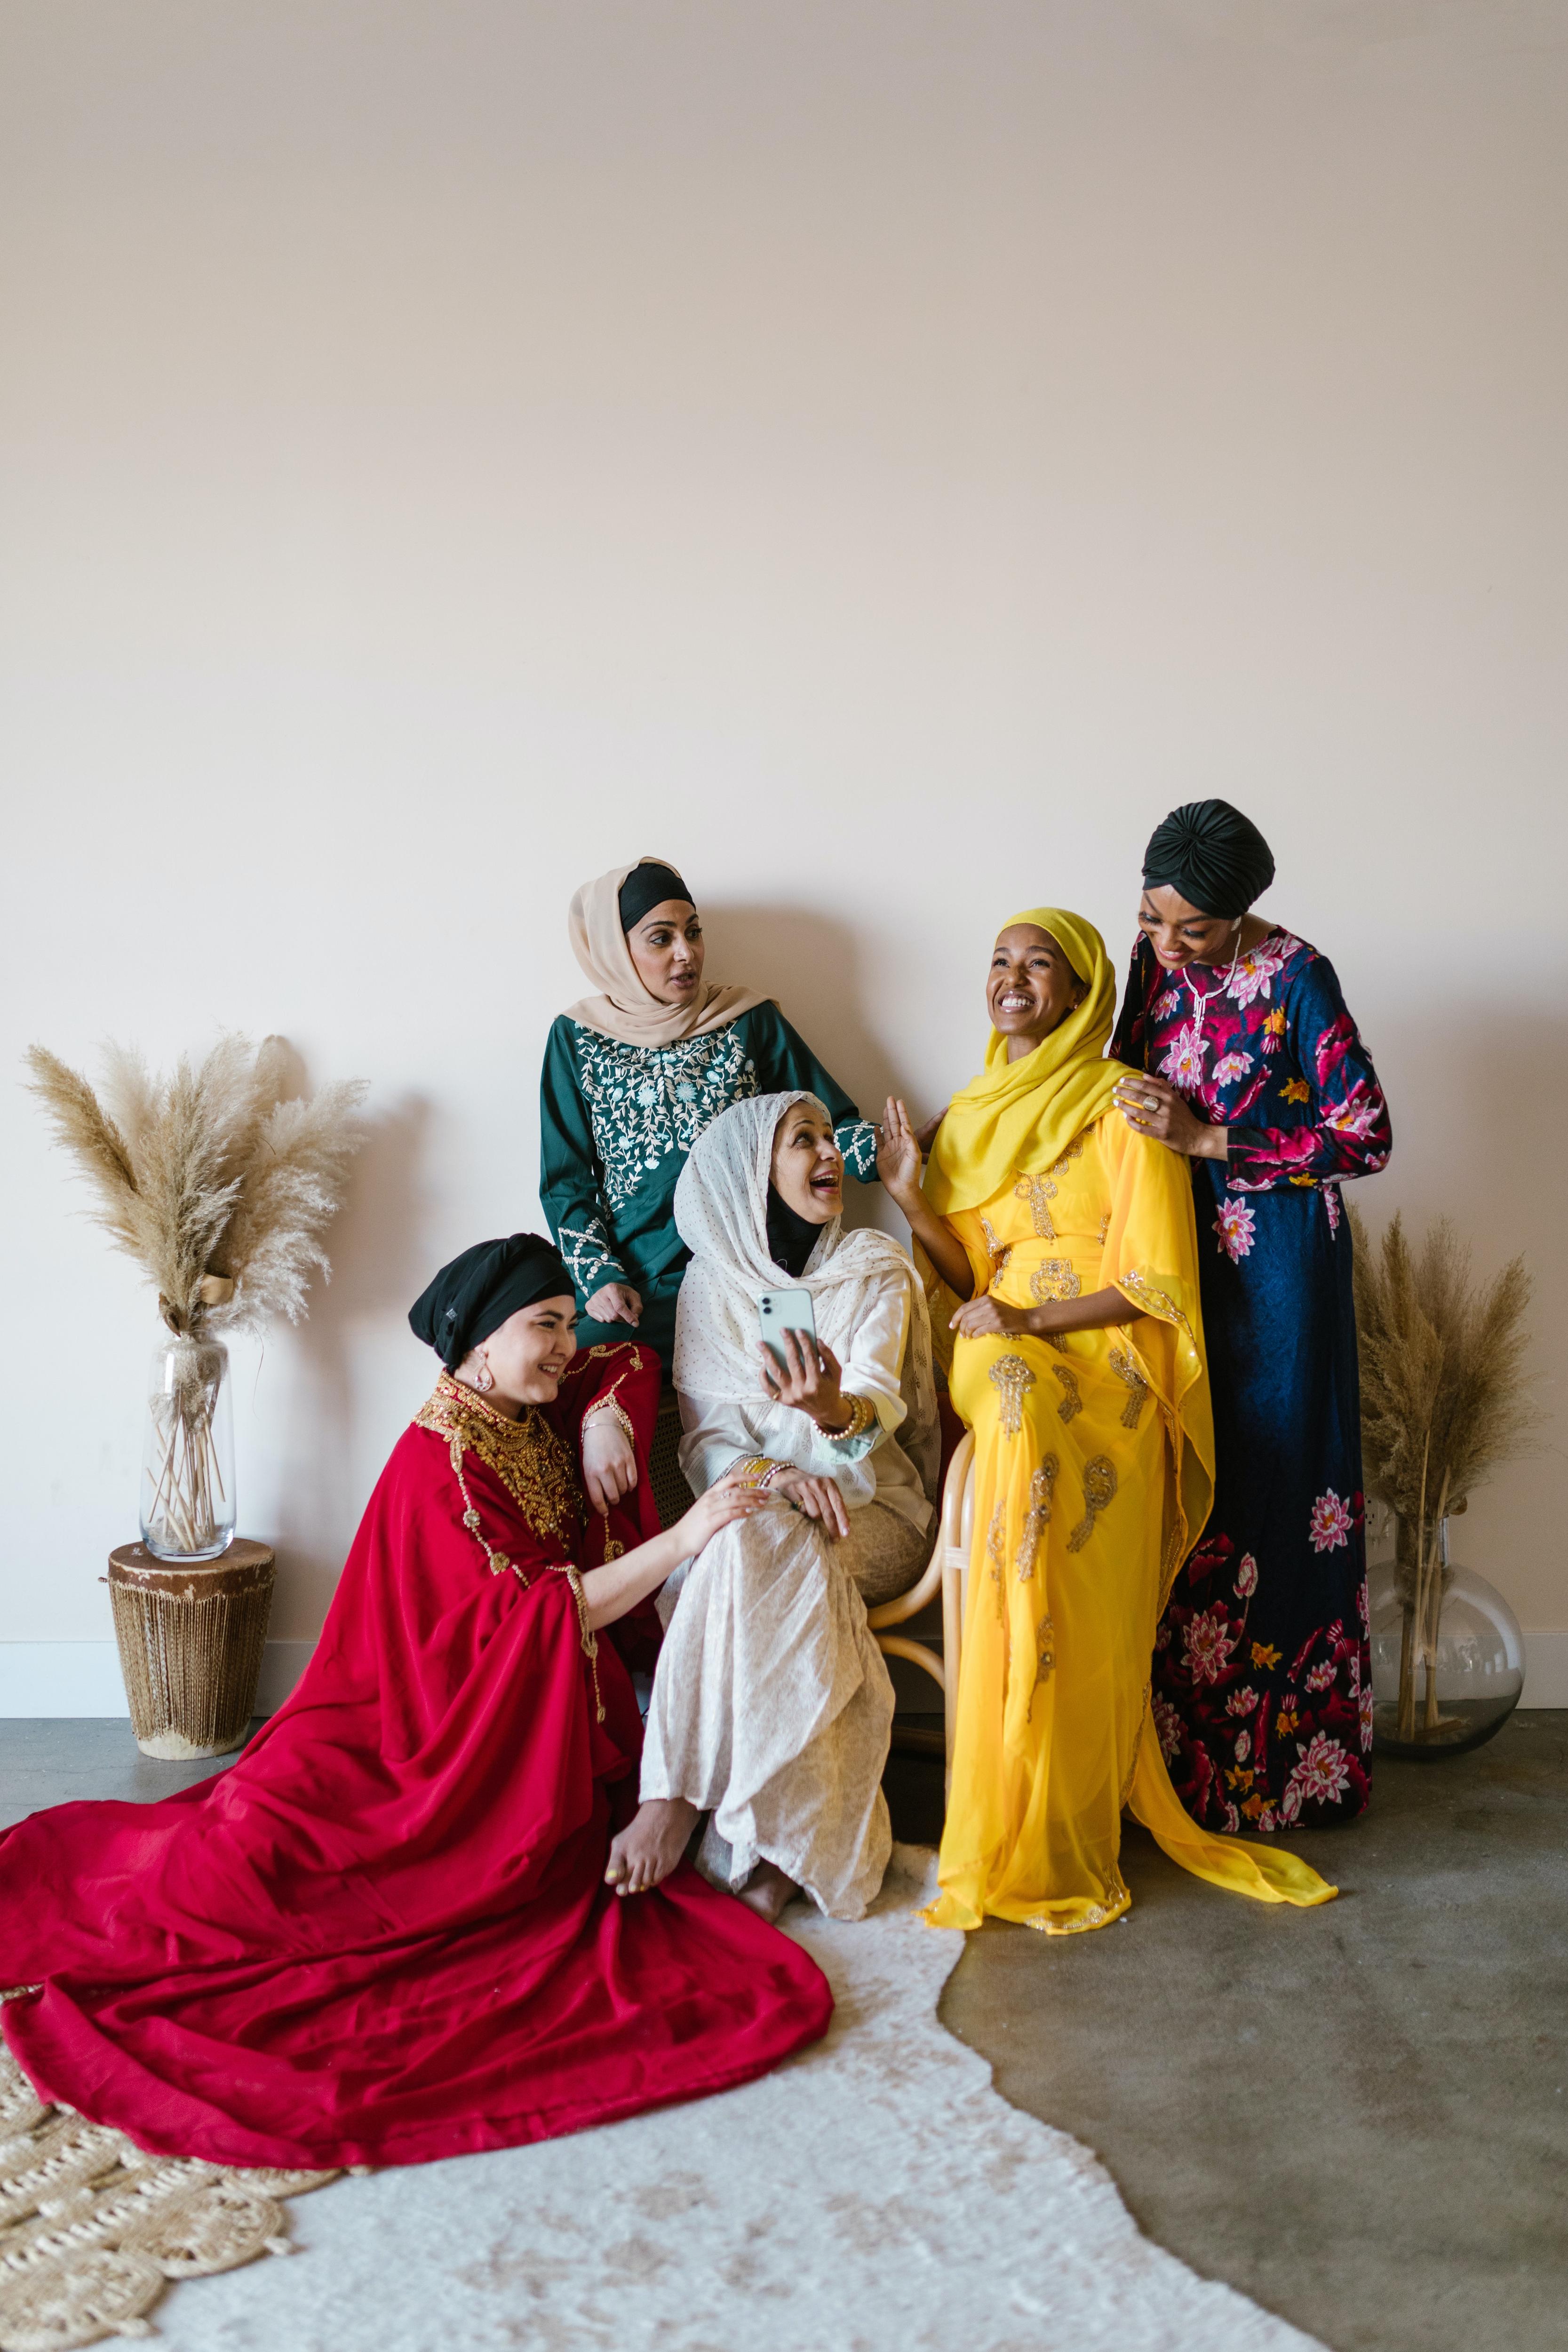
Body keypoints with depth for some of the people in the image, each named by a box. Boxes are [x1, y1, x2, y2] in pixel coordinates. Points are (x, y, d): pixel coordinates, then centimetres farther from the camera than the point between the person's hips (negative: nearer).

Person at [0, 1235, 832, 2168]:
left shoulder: (537, 1417, 5)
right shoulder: (439, 1462, -17)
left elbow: (635, 1361, 18)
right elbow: (531, 1616, -22)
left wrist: (603, 1425, -5)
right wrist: (681, 1541, -26)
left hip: (523, 1735, 8)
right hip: (410, 1734, -8)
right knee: (258, 1849, -25)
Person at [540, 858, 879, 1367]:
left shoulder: (749, 1020, 7)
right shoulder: (578, 1037, 7)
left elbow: (828, 1122, 6)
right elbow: (566, 1179, 7)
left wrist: (881, 1152, -17)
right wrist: (598, 1277, -7)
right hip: (632, 1286, 0)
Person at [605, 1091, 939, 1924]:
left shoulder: (875, 1269, 3)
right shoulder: (713, 1280, 7)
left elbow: (879, 1405, -14)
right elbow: (703, 1437, 0)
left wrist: (834, 1409, -39)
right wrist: (770, 1473, -23)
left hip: (870, 1513, -1)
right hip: (750, 1504, 2)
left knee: (755, 1545, -33)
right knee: (745, 1540, -34)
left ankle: (679, 1799, -29)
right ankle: (781, 1843, -31)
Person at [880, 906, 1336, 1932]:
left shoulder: (1121, 1106, -2)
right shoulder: (975, 1114, 18)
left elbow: (1157, 1283, -7)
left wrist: (1029, 1323, -14)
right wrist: (912, 1198, 2)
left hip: (1102, 1375, -4)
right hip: (1005, 1364, 4)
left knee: (1072, 1610, -24)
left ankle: (1054, 1853, -12)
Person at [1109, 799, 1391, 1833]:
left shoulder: (1295, 978, -15)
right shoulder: (1155, 956, 4)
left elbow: (1369, 1137, -15)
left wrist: (1207, 1139, -19)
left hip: (1275, 1270, -6)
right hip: (1177, 1254, 6)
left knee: (1273, 1491, 1)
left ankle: (1282, 1755, 15)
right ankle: (1186, 1745, 20)